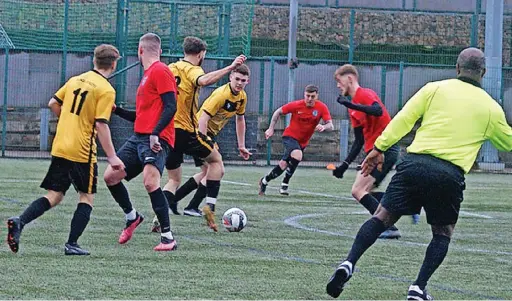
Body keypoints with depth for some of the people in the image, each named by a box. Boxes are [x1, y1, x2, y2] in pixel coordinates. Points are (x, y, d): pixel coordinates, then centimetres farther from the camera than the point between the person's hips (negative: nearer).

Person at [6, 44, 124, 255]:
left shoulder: (76, 80, 10)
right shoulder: (106, 90, -10)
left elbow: (53, 103, 15)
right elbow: (101, 125, -16)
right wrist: (112, 157, -13)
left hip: (60, 148, 6)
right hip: (83, 151, -6)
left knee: (54, 196, 9)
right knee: (87, 197, 9)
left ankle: (19, 222, -12)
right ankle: (72, 244, 1)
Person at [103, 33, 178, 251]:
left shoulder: (160, 71, -7)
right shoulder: (148, 75, 23)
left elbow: (170, 106, -17)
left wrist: (156, 133, -26)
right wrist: (117, 110, 26)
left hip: (156, 139, -10)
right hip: (138, 137, 10)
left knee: (150, 181, -25)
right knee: (110, 176, 7)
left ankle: (168, 237, -20)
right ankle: (132, 217, 28)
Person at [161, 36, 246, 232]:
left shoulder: (170, 68, 13)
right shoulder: (192, 70, -9)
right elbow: (203, 81, -33)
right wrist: (230, 68, -34)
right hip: (185, 131, -6)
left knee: (174, 180, 17)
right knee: (216, 160, 15)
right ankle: (210, 206, 3)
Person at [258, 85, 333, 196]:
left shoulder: (322, 108, -13)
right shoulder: (296, 105, -16)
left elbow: (330, 126, -18)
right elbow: (278, 112, -2)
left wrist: (324, 127, -41)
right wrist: (271, 129, -5)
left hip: (303, 142, 4)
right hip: (290, 136, -4)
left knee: (284, 165, 8)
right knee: (297, 156, -31)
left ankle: (264, 181, 31)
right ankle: (285, 184, -17)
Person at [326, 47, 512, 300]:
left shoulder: (435, 89, 9)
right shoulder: (491, 108, 11)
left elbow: (403, 119, 3)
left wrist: (379, 148, 6)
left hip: (416, 163, 0)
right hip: (451, 174, 0)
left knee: (383, 217, 6)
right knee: (443, 232, 17)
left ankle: (349, 263, -12)